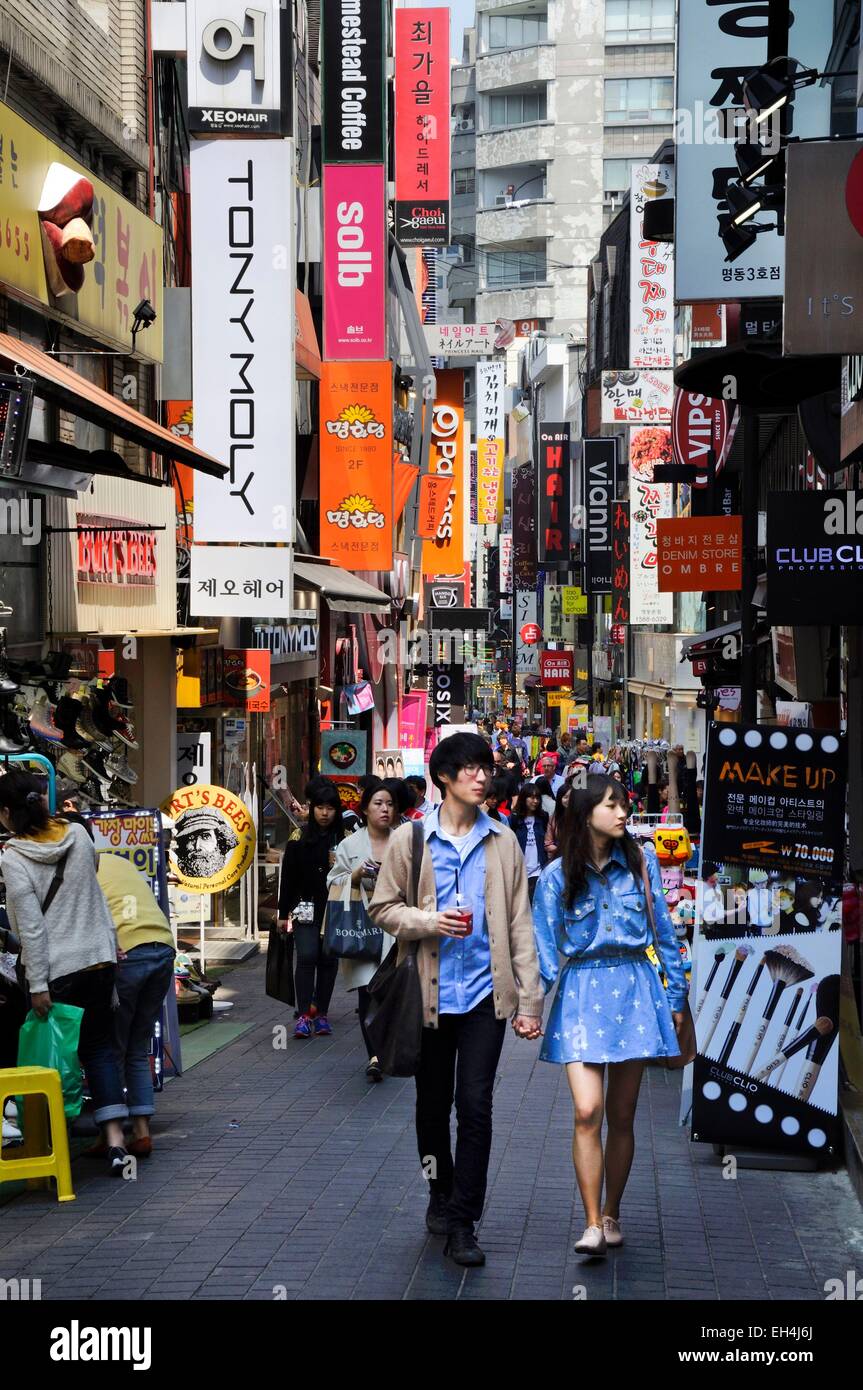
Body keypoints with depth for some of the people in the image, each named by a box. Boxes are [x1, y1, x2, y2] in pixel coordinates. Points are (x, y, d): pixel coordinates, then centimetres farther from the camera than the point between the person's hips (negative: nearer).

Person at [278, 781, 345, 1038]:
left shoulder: (345, 838, 2)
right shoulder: (299, 838, 1)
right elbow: (288, 877, 3)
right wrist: (283, 914, 2)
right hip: (306, 908, -1)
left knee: (328, 959, 4)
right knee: (307, 957, -11)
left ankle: (321, 1014, 13)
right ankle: (303, 1015, -10)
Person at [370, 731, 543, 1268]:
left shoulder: (503, 841, 4)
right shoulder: (410, 839, 0)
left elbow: (520, 925, 4)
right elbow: (384, 906, 4)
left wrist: (529, 1001, 0)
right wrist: (431, 922, -16)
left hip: (485, 994, 0)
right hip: (431, 994, 0)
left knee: (475, 1105, -5)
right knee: (433, 1103, 13)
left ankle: (462, 1222, 2)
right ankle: (442, 1194, 34)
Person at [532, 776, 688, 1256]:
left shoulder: (642, 861, 3)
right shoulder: (557, 876, 0)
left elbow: (664, 931, 9)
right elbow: (545, 950, 4)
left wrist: (676, 995, 10)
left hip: (634, 987, 2)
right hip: (581, 993, -2)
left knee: (622, 1115, 7)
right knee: (587, 1112, -14)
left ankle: (612, 1215, 21)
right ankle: (593, 1225, -10)